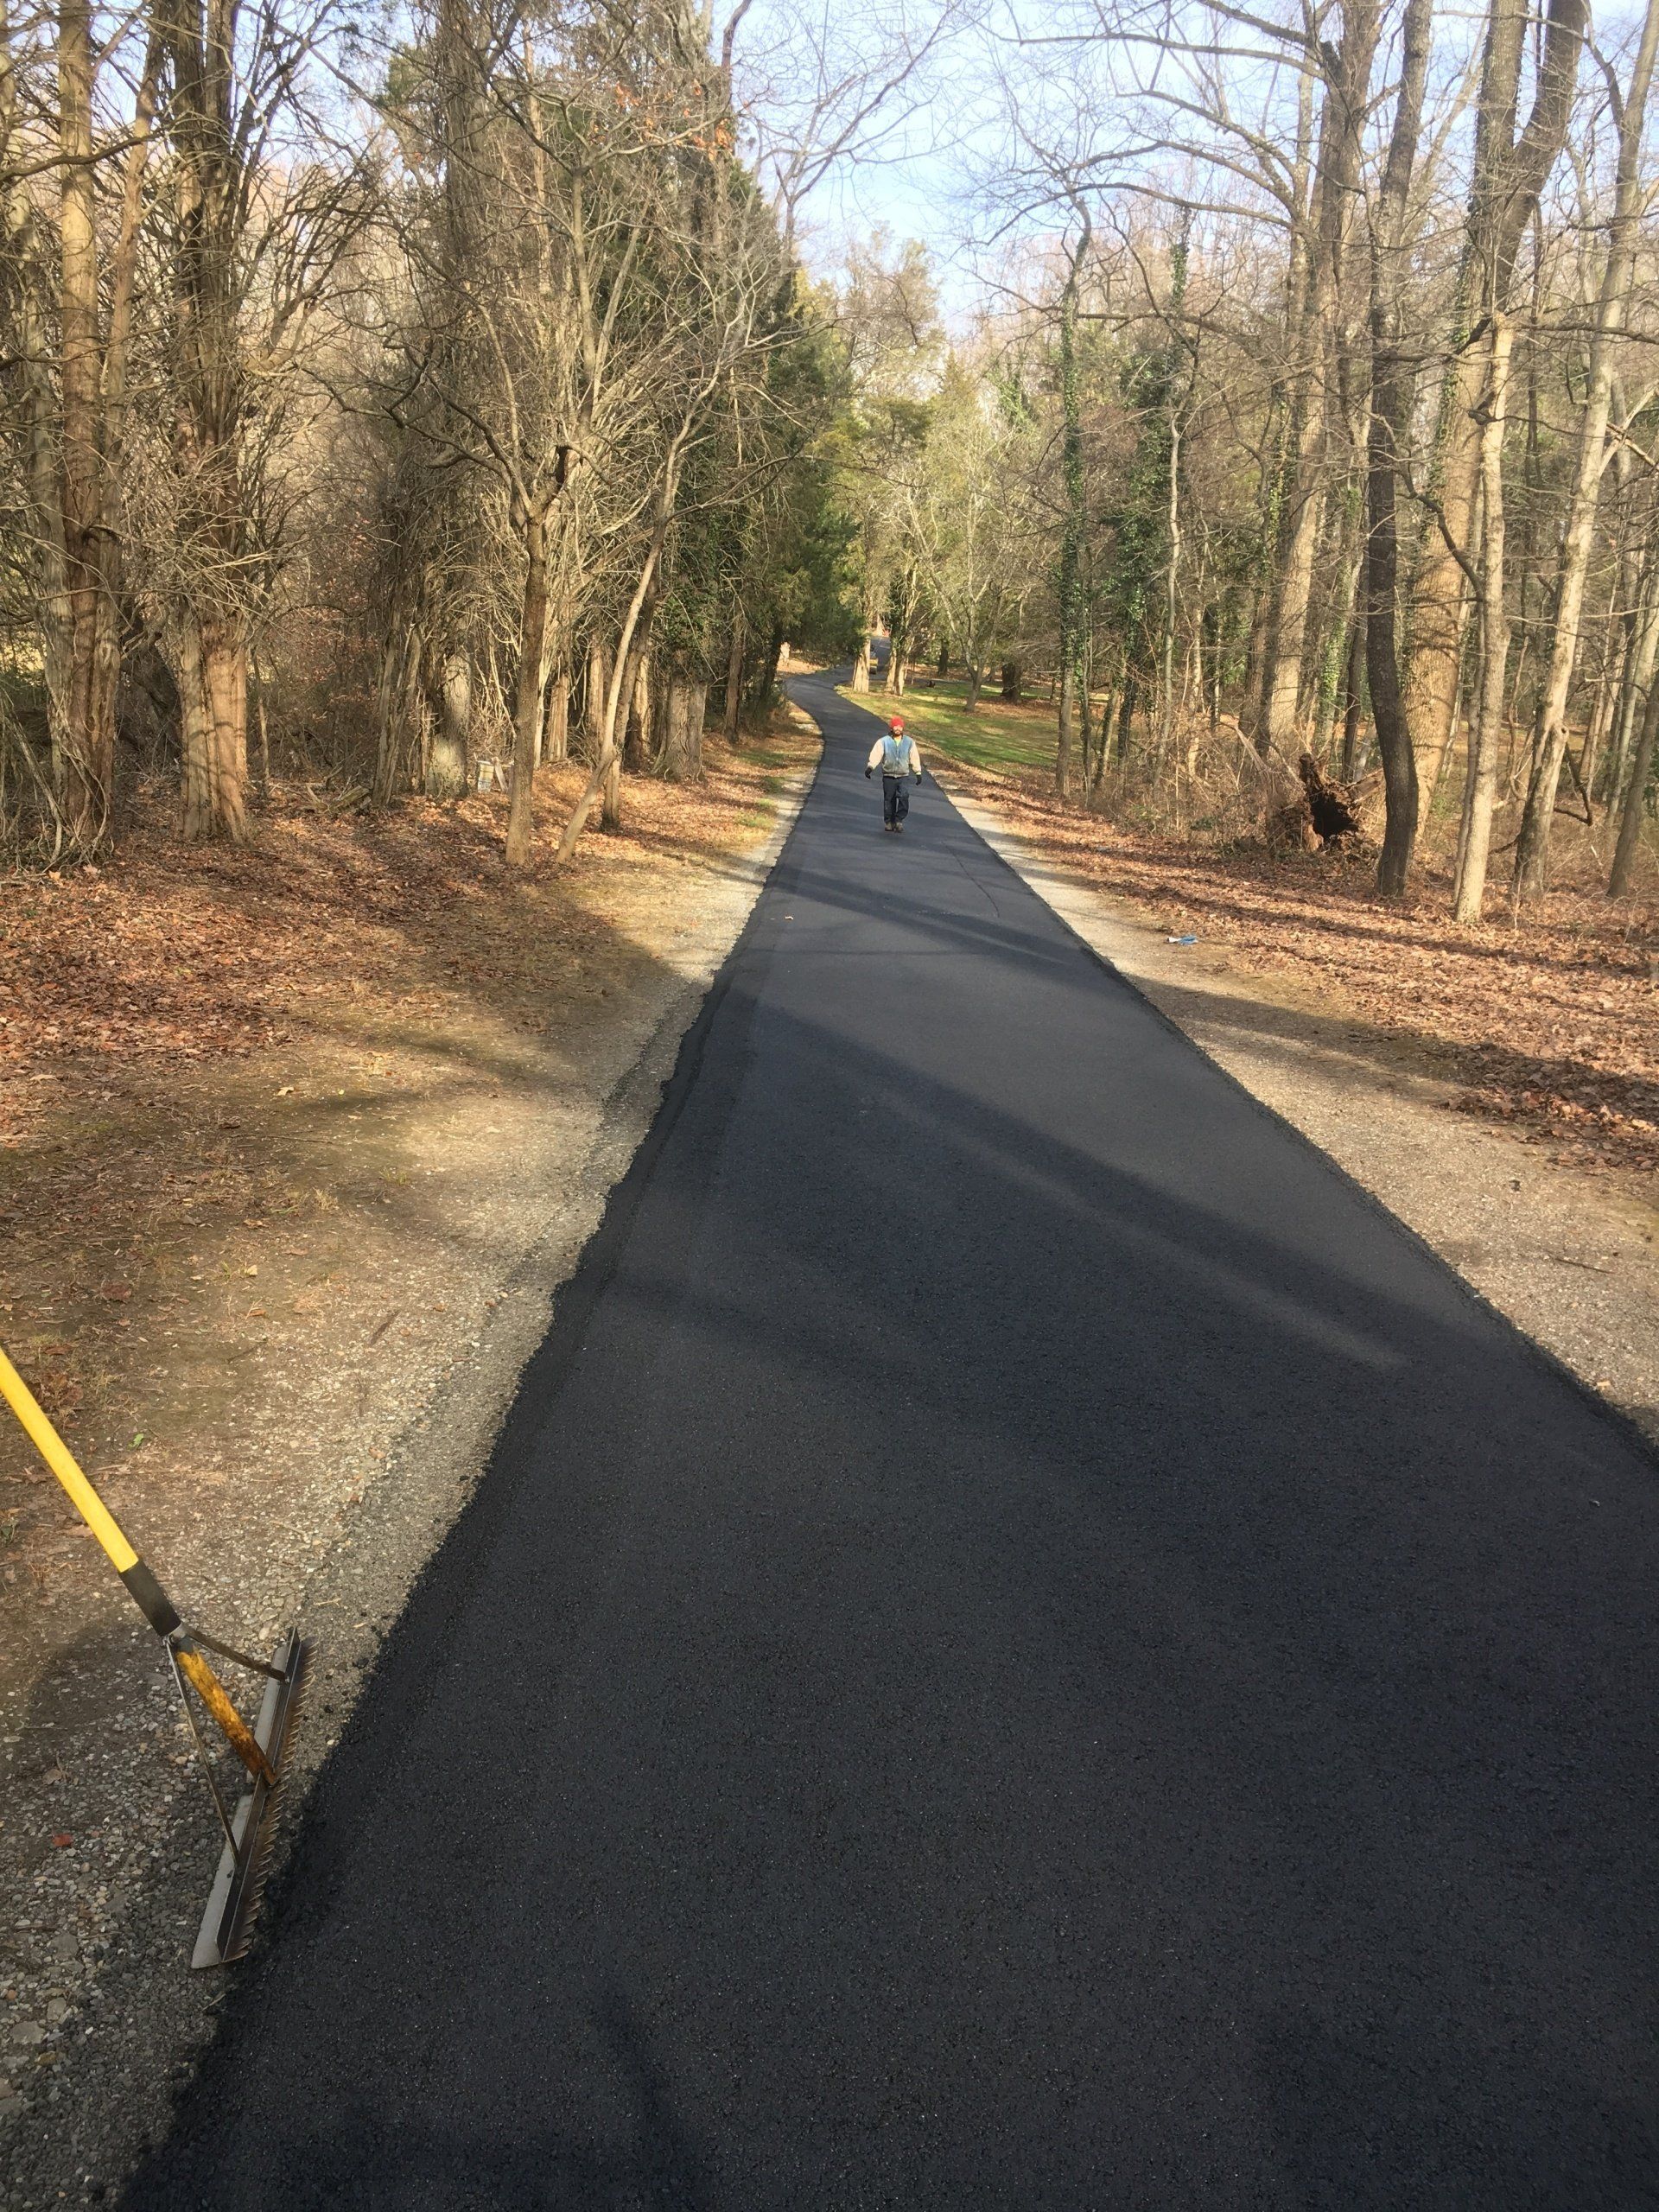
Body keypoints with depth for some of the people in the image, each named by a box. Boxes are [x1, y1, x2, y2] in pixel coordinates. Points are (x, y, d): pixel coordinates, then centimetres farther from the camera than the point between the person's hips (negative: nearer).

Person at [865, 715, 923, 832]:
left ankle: (899, 820, -7)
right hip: (888, 777, 0)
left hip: (903, 777, 0)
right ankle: (889, 822, 15)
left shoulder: (909, 742, 7)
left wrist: (918, 773, 10)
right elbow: (876, 754, -9)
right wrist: (870, 766, -24)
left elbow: (914, 758, 11)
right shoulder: (884, 741, 1)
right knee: (888, 800, 4)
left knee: (904, 797, -18)